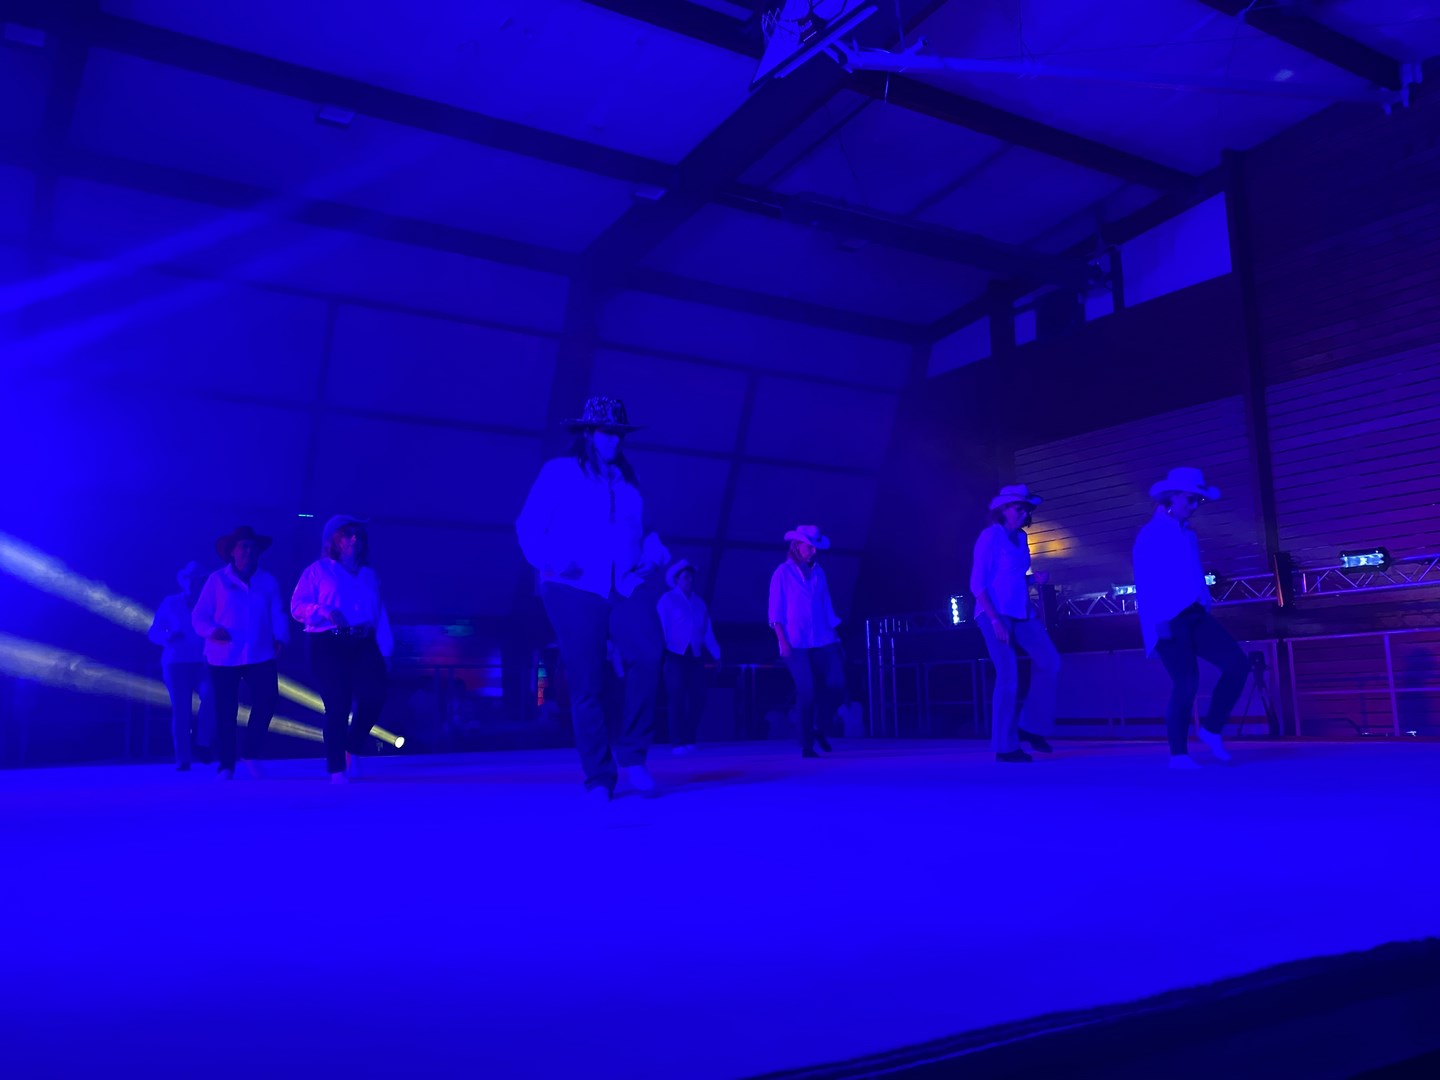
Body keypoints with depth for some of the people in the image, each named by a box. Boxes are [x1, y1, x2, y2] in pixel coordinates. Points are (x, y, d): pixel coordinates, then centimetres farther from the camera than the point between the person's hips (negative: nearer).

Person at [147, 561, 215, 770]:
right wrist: (168, 636, -12)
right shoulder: (170, 603, 10)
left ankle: (203, 742, -13)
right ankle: (182, 760, 6)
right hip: (176, 663, 2)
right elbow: (153, 633, 9)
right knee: (180, 711, -1)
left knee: (211, 693, -29)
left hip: (202, 664, -1)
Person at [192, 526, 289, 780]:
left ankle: (251, 755, 1)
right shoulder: (217, 580, 5)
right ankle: (226, 766, 13)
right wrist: (212, 631, -16)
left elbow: (278, 615, 6)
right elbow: (198, 617, 3)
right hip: (223, 657, -1)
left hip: (260, 656, 1)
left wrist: (280, 638, -11)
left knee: (268, 699, -16)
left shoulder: (268, 582, 11)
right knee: (226, 711, 2)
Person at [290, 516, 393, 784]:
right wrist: (324, 612, -18)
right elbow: (297, 606, 0)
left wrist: (385, 651, 8)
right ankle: (337, 769, 4)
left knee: (374, 697, -12)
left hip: (364, 644, 4)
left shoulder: (369, 574, 19)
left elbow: (380, 615, 15)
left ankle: (352, 750, 14)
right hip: (328, 645, -3)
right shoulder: (318, 570, 7)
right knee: (337, 706, -8)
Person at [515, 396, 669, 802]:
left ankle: (632, 756, -8)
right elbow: (528, 527, 1)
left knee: (647, 655, -22)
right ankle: (599, 778, 8)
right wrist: (552, 562, -13)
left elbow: (645, 529, 23)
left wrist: (654, 556, 2)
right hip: (576, 590, -3)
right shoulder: (559, 472, 6)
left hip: (627, 587, 3)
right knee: (587, 684, -3)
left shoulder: (629, 479, 20)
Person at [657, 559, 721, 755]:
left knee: (698, 699, 0)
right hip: (676, 656, -4)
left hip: (696, 656, 5)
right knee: (678, 699, -6)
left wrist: (716, 654, 12)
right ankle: (677, 743, -1)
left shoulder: (699, 602, 16)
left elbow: (708, 631, 15)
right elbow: (661, 628, -5)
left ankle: (689, 740, 13)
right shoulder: (667, 600, 2)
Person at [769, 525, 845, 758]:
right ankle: (806, 746, 4)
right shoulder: (783, 572, 0)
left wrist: (836, 640, 11)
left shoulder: (819, 572, 13)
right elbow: (776, 610, -2)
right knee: (807, 692, -9)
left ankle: (819, 729, 18)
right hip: (796, 643, -4)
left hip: (823, 641, 4)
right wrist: (782, 641, -12)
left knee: (837, 687, -6)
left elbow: (827, 608, 15)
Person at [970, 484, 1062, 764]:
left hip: (1022, 613, 8)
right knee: (1008, 678, -8)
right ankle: (1005, 747, 1)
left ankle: (1031, 726, 12)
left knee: (1049, 662, -2)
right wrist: (995, 620, -21)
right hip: (996, 614, -7)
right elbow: (977, 584, -14)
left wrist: (1035, 580, 1)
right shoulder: (990, 536, -9)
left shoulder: (1021, 538, 13)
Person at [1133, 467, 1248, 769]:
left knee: (1237, 663, -3)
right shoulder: (1152, 533, -6)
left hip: (1195, 616, 8)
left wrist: (1204, 610, 15)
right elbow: (1146, 583, -12)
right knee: (1187, 683, -9)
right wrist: (1159, 620, -18)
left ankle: (1212, 729, 11)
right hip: (1170, 620, -8)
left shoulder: (1187, 533, 18)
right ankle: (1178, 753, 5)